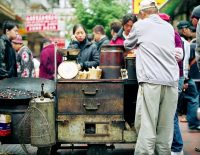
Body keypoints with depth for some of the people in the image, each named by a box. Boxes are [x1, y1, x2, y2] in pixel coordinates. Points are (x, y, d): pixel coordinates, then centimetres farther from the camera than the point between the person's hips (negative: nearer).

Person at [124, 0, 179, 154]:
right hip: (171, 81, 4)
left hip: (151, 80, -4)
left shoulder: (140, 25, 8)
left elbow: (128, 45, 23)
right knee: (166, 126, 8)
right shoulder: (169, 27, 19)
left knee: (146, 124, -4)